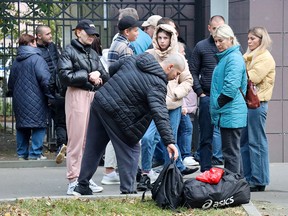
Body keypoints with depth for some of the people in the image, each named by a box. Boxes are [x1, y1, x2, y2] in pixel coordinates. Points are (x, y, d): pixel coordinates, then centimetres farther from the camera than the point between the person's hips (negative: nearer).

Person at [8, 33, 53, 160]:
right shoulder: (37, 59, -10)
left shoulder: (16, 62, 13)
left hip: (19, 101, 7)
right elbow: (45, 79, -18)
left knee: (22, 127, 13)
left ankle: (22, 153, 15)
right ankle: (35, 153, -6)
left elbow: (11, 84, 20)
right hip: (36, 101, -7)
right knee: (39, 126, -2)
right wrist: (51, 96, -10)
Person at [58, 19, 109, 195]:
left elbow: (104, 75, 17)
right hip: (77, 95, -6)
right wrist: (88, 76, -10)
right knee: (76, 139, -6)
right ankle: (73, 180, -2)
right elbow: (65, 76, -11)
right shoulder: (69, 52, 0)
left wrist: (99, 79, -5)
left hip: (94, 96, 6)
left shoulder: (93, 54, 19)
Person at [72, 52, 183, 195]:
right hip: (117, 113, -8)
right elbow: (159, 112, -25)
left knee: (93, 148, 15)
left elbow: (112, 69, 21)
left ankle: (82, 186, 22)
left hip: (99, 102, 8)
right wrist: (169, 141, -29)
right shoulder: (157, 84, -14)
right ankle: (127, 190, 4)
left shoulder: (135, 59, 10)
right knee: (130, 150, 7)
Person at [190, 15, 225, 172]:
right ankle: (205, 170, 9)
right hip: (207, 98, -1)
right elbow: (193, 72, 6)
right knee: (206, 137, 4)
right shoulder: (201, 47, 5)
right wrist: (200, 93, -1)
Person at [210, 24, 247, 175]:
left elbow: (231, 86, -23)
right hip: (227, 113, 10)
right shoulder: (225, 57, 18)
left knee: (231, 153, -7)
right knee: (234, 151, 15)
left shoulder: (234, 58, -14)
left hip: (230, 114, -10)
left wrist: (218, 104, -12)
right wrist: (216, 108, 18)